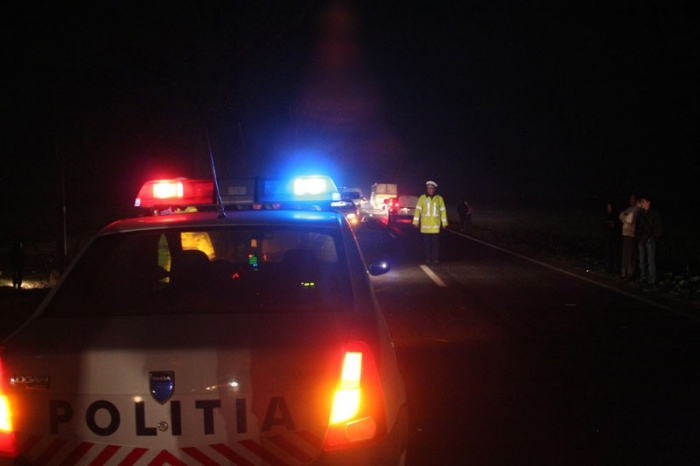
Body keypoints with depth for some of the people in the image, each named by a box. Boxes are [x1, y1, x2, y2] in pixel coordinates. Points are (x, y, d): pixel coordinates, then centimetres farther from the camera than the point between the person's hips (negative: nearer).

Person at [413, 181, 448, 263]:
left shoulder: (439, 198, 4)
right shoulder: (422, 198, 2)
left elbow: (443, 211, 6)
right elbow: (418, 210, 0)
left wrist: (444, 222, 5)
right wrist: (416, 221, -5)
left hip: (435, 225, 0)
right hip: (425, 225, 0)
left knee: (435, 242, -2)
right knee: (427, 242, 5)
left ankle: (435, 258, 4)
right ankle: (428, 258, 13)